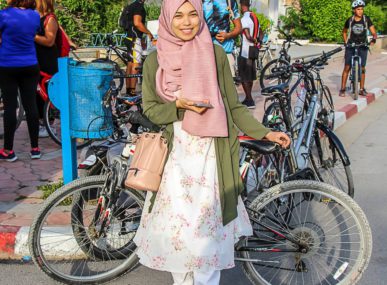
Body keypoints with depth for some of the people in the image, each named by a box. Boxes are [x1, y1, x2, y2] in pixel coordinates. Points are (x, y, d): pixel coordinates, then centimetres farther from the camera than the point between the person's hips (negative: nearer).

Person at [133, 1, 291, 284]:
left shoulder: (215, 53, 1)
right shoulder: (155, 60, 4)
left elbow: (234, 106, 5)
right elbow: (149, 108, 6)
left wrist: (266, 133, -2)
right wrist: (178, 105, -13)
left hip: (210, 152, -1)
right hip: (175, 152, 1)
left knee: (207, 226, -4)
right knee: (175, 225, 2)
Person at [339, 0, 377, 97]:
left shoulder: (366, 19, -3)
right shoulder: (350, 20, -1)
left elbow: (374, 32, -4)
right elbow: (344, 32, 17)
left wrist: (374, 39, -24)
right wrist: (346, 42, 5)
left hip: (363, 46, 0)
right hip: (351, 46, 0)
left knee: (362, 68, 3)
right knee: (347, 67, -5)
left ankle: (362, 89, 13)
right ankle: (343, 89, 0)